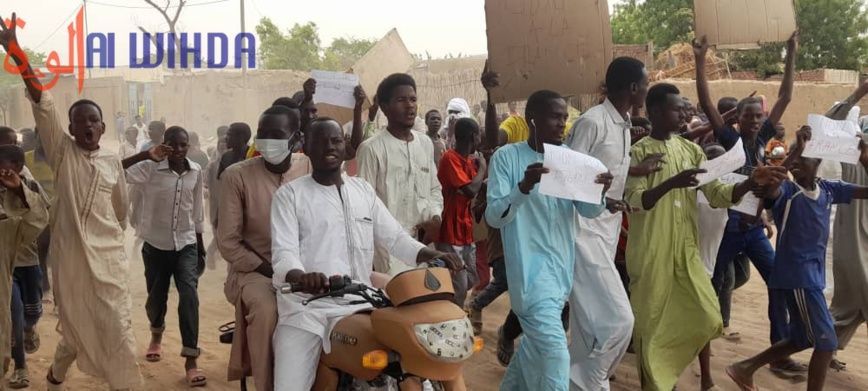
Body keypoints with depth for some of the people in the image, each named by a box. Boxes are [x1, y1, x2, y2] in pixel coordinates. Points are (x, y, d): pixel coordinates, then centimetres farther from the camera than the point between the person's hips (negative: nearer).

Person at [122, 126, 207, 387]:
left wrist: (201, 248, 12)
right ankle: (157, 335, 47)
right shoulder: (150, 169, -11)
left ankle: (190, 360, -11)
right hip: (156, 245, -1)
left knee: (189, 295, -15)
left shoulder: (196, 172, 0)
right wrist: (145, 156, -37)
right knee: (156, 297, 13)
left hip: (186, 244, 1)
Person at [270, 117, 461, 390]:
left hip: (357, 304, 3)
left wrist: (430, 254, -9)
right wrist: (300, 276, -33)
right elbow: (283, 252, -10)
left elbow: (395, 237, 11)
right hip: (305, 306, -3)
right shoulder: (289, 194, 2)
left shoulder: (363, 189, 15)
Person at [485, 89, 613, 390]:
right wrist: (524, 186, -31)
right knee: (554, 352, -14)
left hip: (562, 266, 7)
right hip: (530, 268, -6)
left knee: (536, 343, 19)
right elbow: (494, 217, -14)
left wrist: (599, 192, -20)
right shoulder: (507, 157, -8)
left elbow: (588, 211, 2)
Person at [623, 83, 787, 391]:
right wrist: (671, 183, -32)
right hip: (650, 252, -5)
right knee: (650, 320, 3)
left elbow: (718, 195, 3)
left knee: (705, 319, 2)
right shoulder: (638, 152, -7)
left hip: (686, 250, 5)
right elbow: (635, 201, -18)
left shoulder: (691, 151, 8)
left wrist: (752, 181, -13)